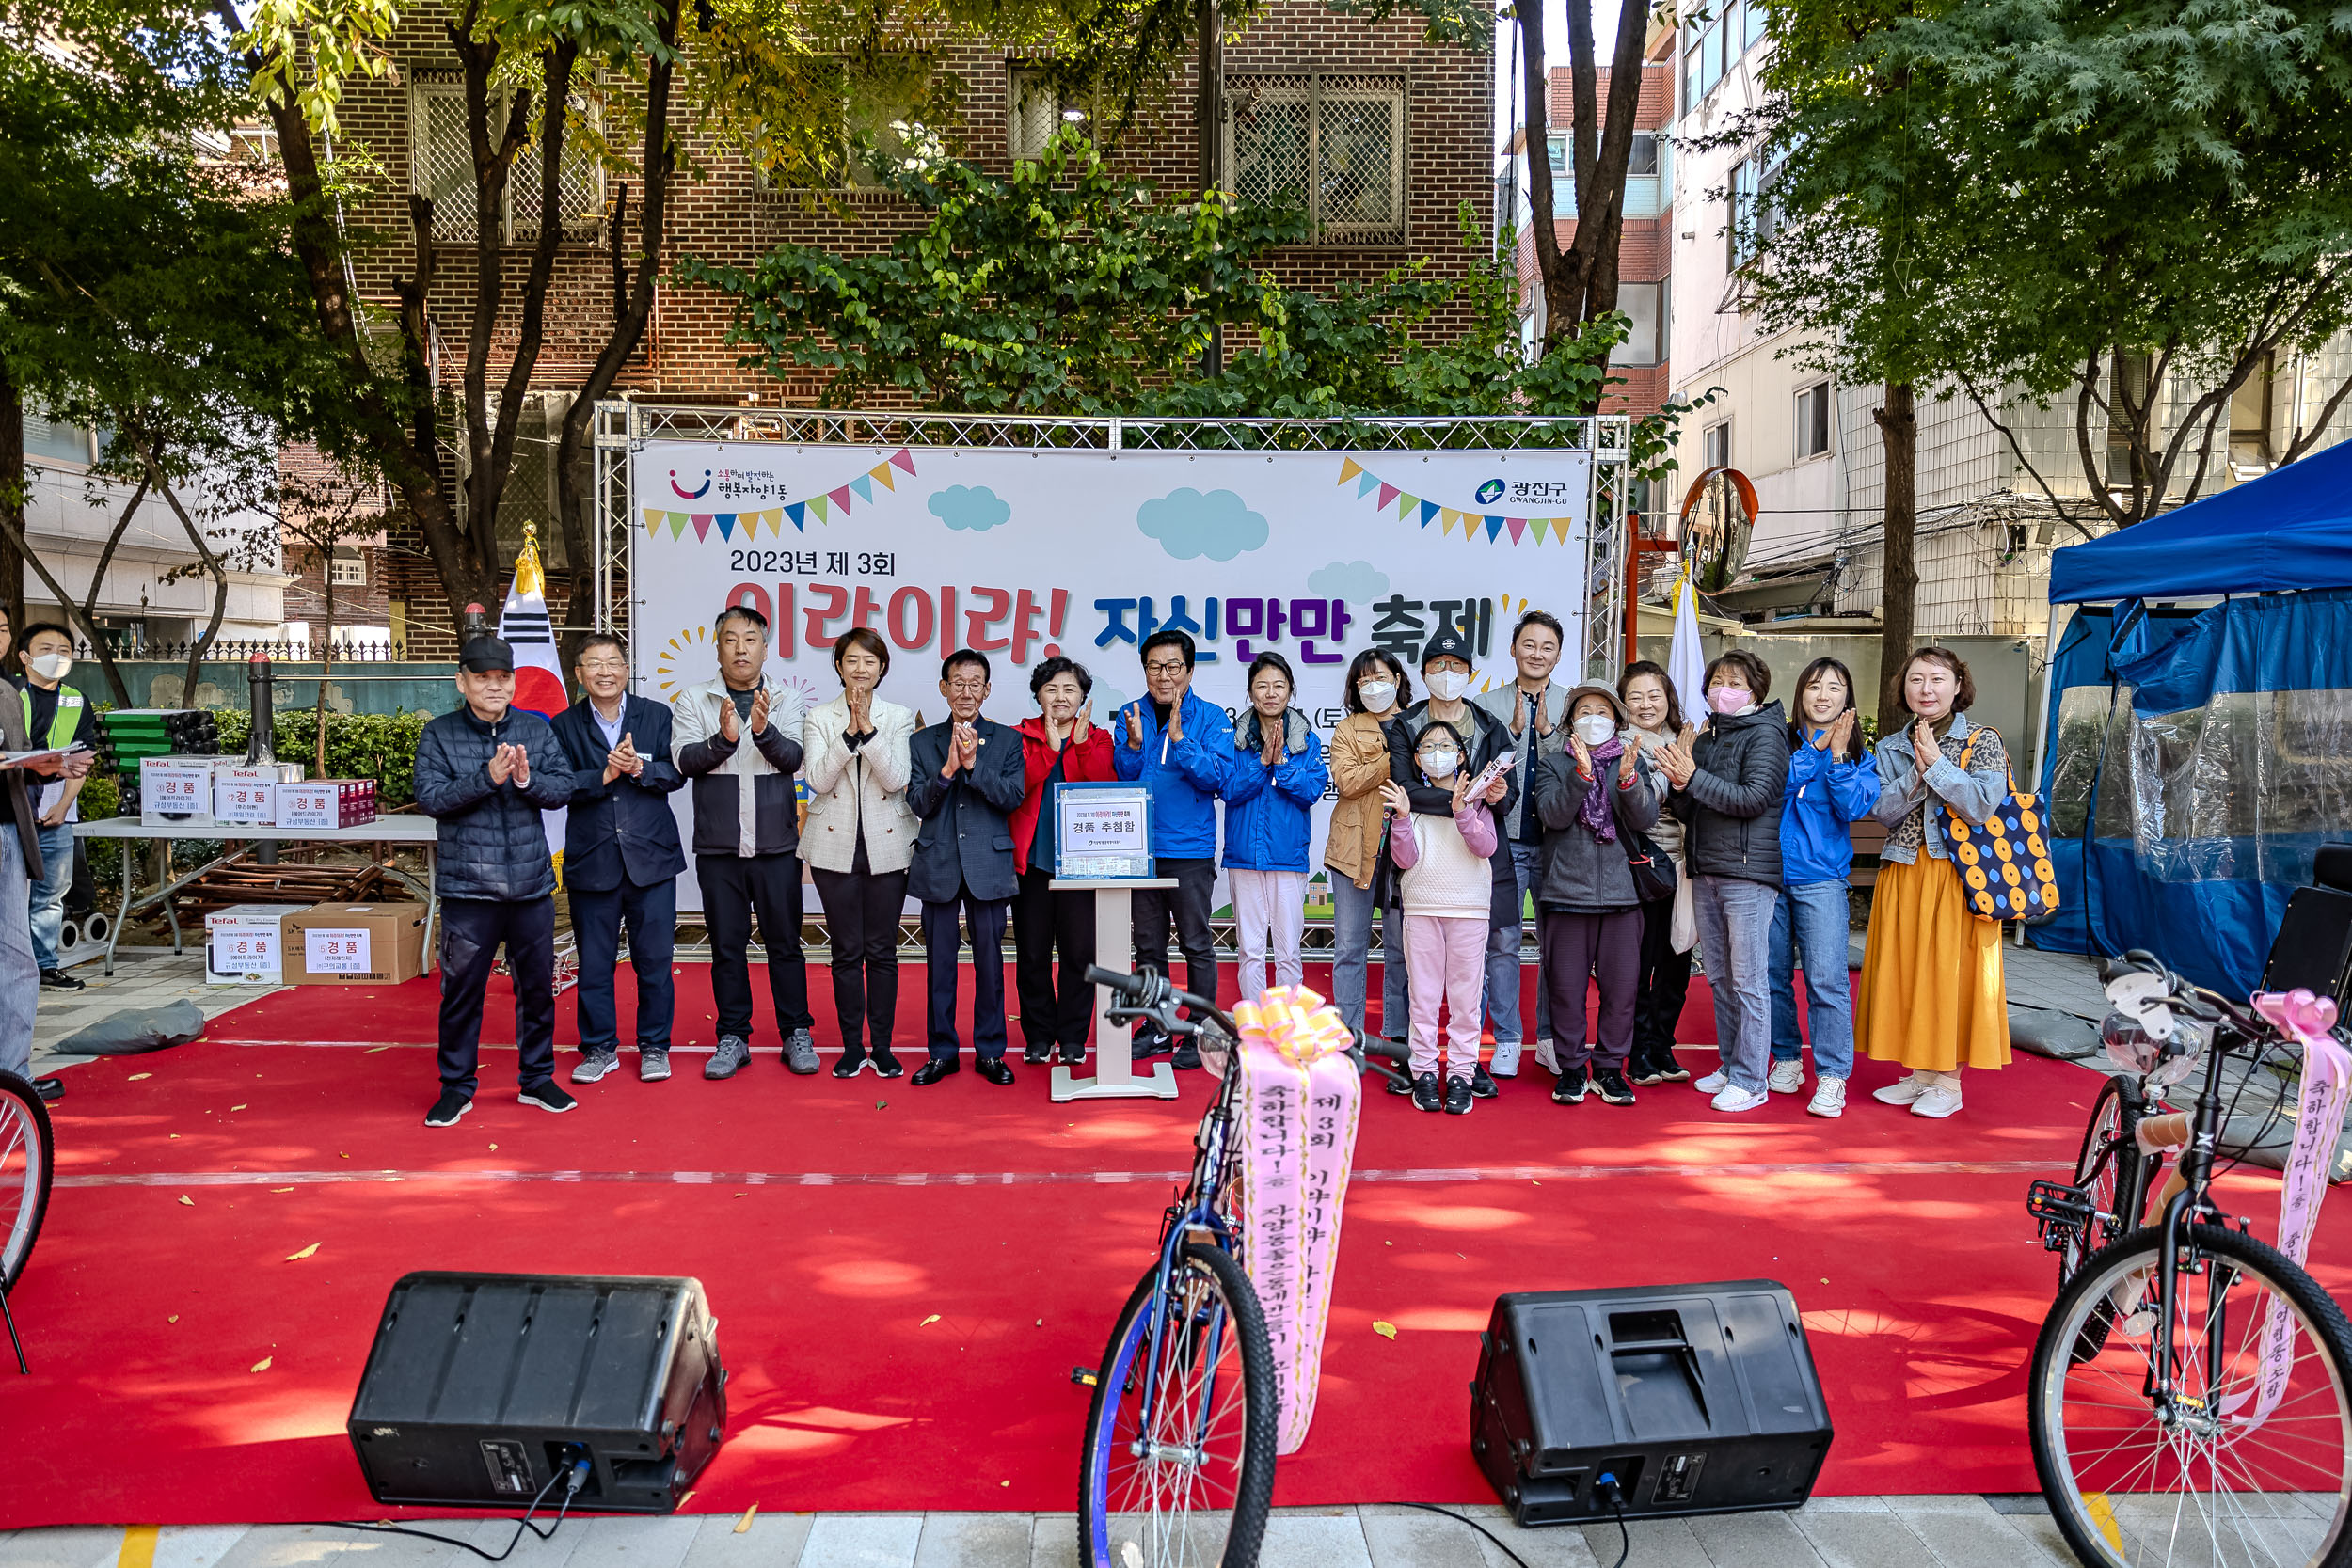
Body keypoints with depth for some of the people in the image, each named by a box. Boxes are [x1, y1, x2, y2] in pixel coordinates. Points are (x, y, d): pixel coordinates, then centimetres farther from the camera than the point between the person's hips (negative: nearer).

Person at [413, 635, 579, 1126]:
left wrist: (526, 779, -21)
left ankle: (537, 1078, 25)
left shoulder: (537, 730, 6)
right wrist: (488, 777, -23)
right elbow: (430, 797, -11)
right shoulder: (438, 735, 0)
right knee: (461, 989, 5)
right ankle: (456, 1086, 19)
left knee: (538, 985, 10)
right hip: (467, 888, -2)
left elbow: (564, 788, -2)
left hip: (532, 884, 2)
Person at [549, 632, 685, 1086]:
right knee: (594, 961, 8)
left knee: (654, 959, 5)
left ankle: (654, 1047, 19)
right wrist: (605, 775, -18)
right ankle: (599, 1048, 22)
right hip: (591, 861, 0)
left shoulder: (657, 716, 6)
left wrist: (640, 768, -19)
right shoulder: (565, 726, 5)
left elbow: (676, 774, -2)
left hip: (651, 858, 0)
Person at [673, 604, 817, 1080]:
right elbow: (685, 760, -8)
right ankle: (733, 1037, 19)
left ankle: (797, 1035, 16)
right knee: (727, 945, 8)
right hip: (717, 846, 1)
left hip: (777, 844, 0)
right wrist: (723, 738, -25)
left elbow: (793, 758, -9)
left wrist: (764, 731, -28)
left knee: (785, 942, 5)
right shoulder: (694, 701, 4)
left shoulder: (786, 700, 4)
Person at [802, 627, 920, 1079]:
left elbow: (896, 780, -9)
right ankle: (852, 1046, 16)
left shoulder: (899, 718, 4)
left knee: (882, 951, 4)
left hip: (887, 846, 0)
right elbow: (818, 779, -8)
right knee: (846, 951, 5)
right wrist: (850, 732, -17)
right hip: (836, 846, 0)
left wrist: (869, 729, -18)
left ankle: (882, 1047, 14)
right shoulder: (819, 718, 4)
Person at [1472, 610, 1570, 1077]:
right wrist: (1513, 732, -12)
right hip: (1504, 837, -1)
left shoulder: (1571, 707, 8)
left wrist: (1548, 732, -12)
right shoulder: (1487, 704, 7)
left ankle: (1551, 1038, 18)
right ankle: (1506, 1040, 11)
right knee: (1503, 941, 0)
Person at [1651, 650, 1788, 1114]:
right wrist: (1679, 787, -5)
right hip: (1706, 869, 7)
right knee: (1719, 976, 12)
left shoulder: (1764, 733, -4)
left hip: (1748, 870, -7)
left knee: (1748, 978, -4)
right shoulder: (1705, 739, 17)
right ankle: (1730, 1067, 22)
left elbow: (1754, 798, -16)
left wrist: (1694, 777, -17)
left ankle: (1750, 1080, 1)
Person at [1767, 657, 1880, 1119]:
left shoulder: (1859, 756, 6)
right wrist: (1816, 748, -11)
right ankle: (1786, 1060, 23)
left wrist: (1836, 755, -15)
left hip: (1821, 879, -1)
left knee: (1826, 979, -8)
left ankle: (1832, 1076, 0)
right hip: (1770, 874, 2)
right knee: (1773, 974, 8)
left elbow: (1855, 807, -9)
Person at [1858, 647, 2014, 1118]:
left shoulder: (1983, 741, -1)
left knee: (1950, 970, -2)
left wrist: (1937, 763, -15)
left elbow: (1983, 804, -15)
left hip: (1956, 875, -4)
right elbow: (1884, 811, -2)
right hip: (1902, 874, 4)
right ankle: (1920, 1072, 20)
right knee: (1904, 969, 7)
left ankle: (1949, 1080, 9)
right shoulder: (1890, 747, 10)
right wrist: (1918, 771, -14)